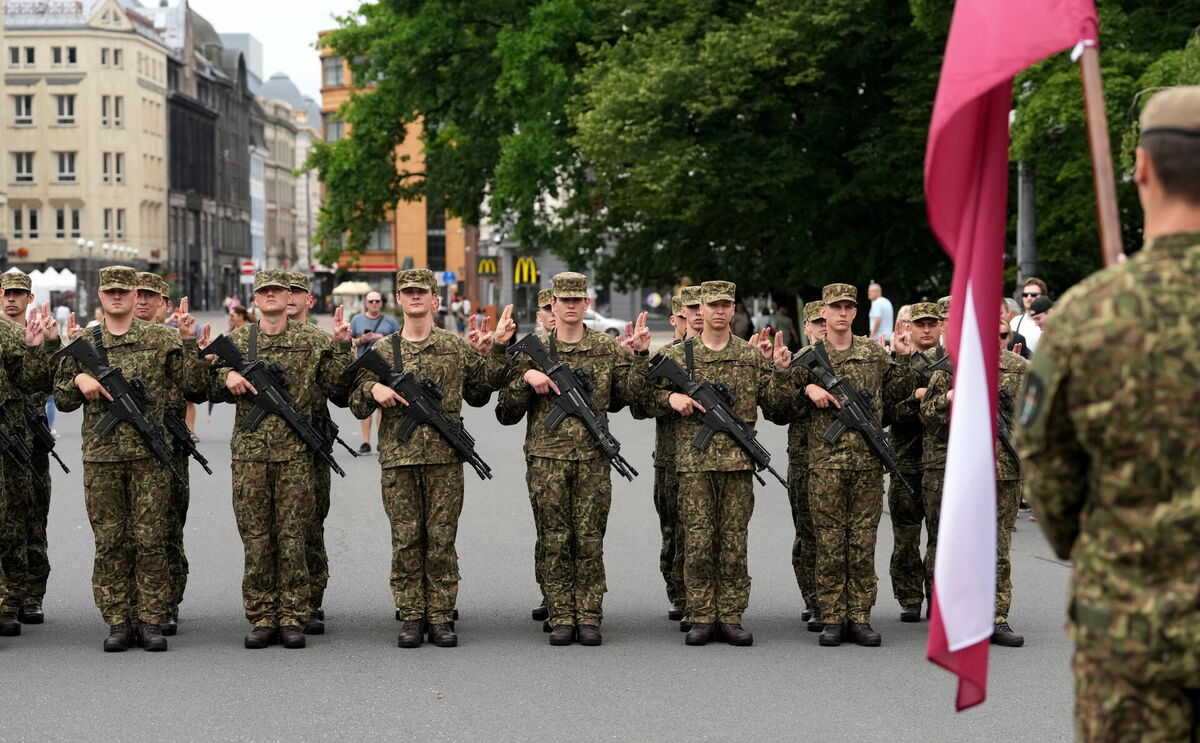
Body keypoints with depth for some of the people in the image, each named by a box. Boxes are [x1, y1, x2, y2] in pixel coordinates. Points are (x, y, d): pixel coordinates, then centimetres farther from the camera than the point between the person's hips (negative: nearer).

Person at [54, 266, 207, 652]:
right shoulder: (83, 343, 10)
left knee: (151, 540, -1)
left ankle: (151, 621, 6)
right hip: (101, 456, 1)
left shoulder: (161, 339, 5)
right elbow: (63, 401, 13)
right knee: (110, 542, 3)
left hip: (149, 455, -1)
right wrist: (78, 378, -7)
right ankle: (118, 623, 10)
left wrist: (188, 343, -10)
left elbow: (193, 385, 1)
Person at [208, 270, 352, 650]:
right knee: (256, 536, 2)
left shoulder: (311, 341, 7)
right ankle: (261, 617, 9)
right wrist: (226, 376, -6)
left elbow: (335, 386, 3)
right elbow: (213, 390, 16)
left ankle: (292, 618, 5)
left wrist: (341, 347, -8)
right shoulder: (237, 340, 11)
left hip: (296, 452, -1)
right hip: (249, 452, 1)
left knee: (292, 535, 0)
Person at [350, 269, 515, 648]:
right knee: (406, 538, 2)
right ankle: (412, 617, 8)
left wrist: (498, 348, 3)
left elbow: (488, 382, 16)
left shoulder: (456, 346, 9)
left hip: (445, 457, 0)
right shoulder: (381, 350, 9)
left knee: (441, 538, 1)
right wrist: (373, 389, -10)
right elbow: (356, 404, 11)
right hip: (398, 457, 0)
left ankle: (441, 617, 7)